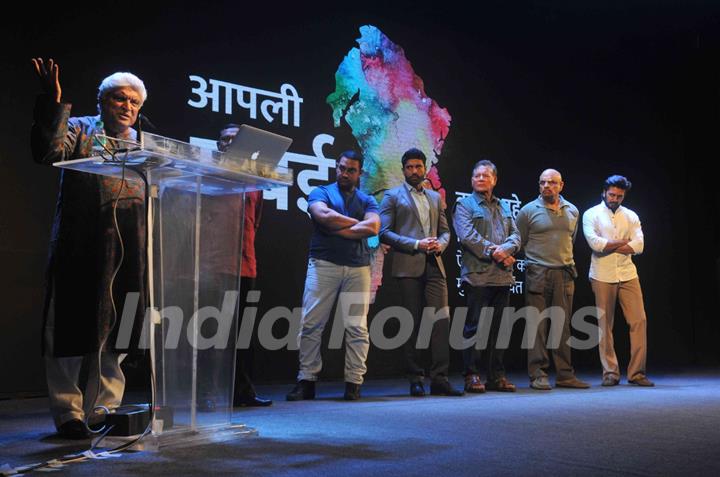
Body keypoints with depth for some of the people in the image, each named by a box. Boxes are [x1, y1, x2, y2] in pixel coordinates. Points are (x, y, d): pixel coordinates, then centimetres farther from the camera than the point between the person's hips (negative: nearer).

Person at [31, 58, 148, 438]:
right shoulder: (79, 130, 8)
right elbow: (48, 152, -12)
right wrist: (53, 104, -21)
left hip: (127, 255, 4)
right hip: (80, 250, -4)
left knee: (116, 334, 7)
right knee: (70, 333, 2)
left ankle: (104, 410, 18)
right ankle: (68, 413, 13)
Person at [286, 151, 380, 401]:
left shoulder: (367, 200, 16)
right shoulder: (321, 193, 10)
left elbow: (373, 228, -4)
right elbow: (324, 216, -12)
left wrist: (336, 229, -7)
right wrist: (358, 223, -2)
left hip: (358, 268, 2)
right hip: (323, 265, -1)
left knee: (357, 327, -1)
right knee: (311, 324, -4)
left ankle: (354, 383, 5)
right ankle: (306, 380, 4)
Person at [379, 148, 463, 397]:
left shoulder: (435, 197, 20)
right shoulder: (392, 196, 6)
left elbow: (445, 231, 20)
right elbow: (384, 232, -4)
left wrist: (440, 244, -4)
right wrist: (416, 244, -13)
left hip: (434, 265, 4)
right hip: (408, 267, -4)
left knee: (441, 320, -6)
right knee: (412, 323, 1)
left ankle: (439, 379, -2)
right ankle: (415, 380, 9)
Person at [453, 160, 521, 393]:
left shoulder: (504, 207, 21)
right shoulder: (464, 205, 3)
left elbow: (515, 236, 11)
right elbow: (467, 236, -11)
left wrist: (504, 250, -10)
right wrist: (494, 253, -13)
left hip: (503, 276, 6)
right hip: (477, 275, -5)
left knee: (497, 327, 9)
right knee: (475, 326, -4)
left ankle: (496, 376, 15)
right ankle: (472, 376, 1)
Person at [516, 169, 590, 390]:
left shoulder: (572, 211, 12)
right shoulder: (528, 211, -1)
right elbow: (520, 242, 5)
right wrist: (537, 259, 6)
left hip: (565, 274, 4)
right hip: (538, 274, -4)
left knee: (563, 325, 6)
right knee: (538, 326, -4)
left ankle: (565, 375, 11)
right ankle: (538, 375, 0)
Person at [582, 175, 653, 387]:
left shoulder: (631, 216, 12)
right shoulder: (591, 214, 2)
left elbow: (639, 245, -3)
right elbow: (594, 242, -14)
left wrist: (608, 246, -9)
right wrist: (622, 242, -4)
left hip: (628, 274, 3)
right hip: (602, 277, -3)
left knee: (639, 320, -3)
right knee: (605, 325, 1)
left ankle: (636, 372, 4)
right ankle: (610, 373, 9)